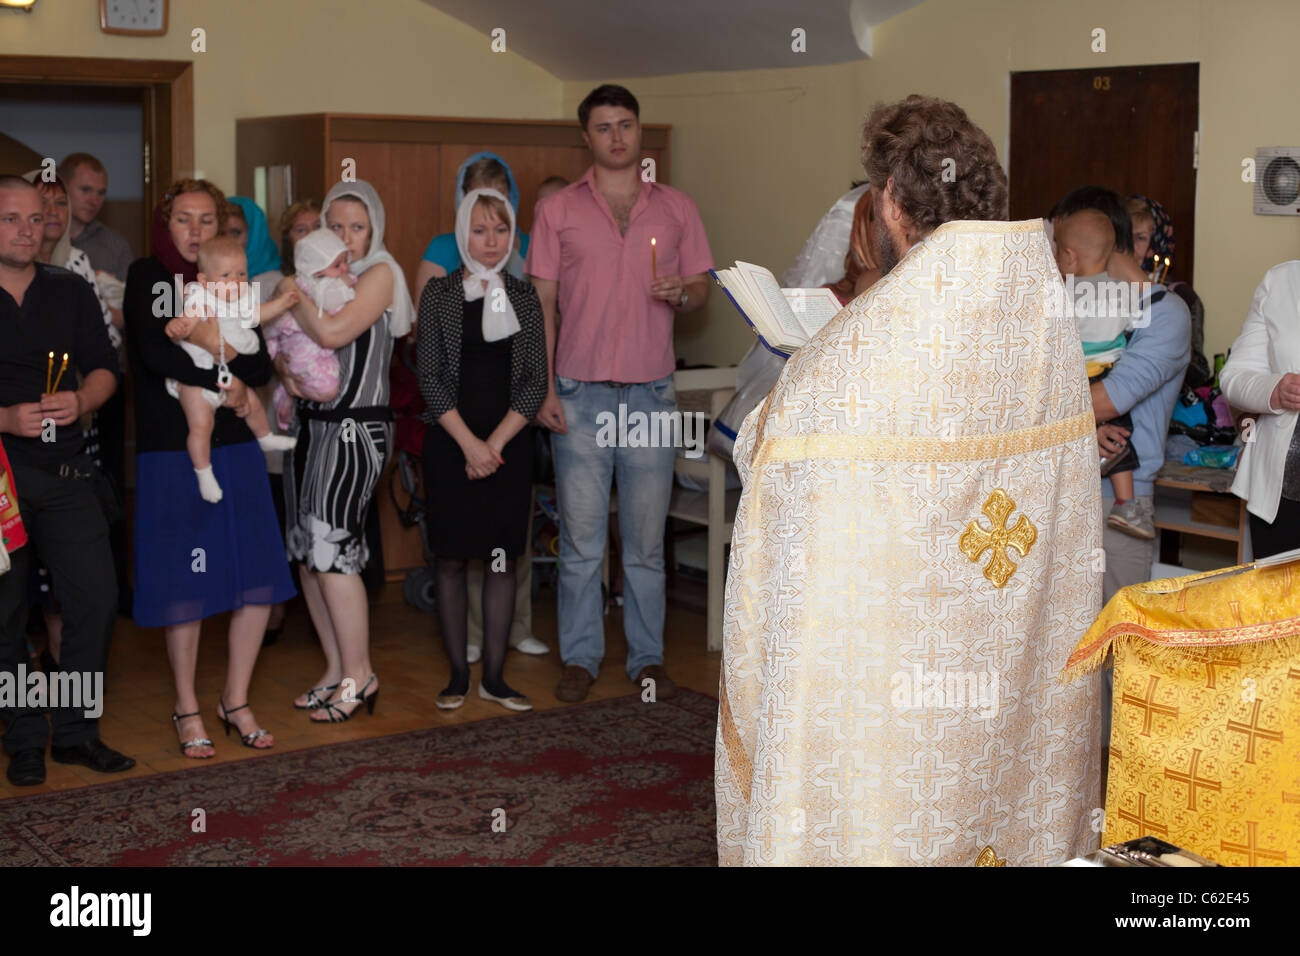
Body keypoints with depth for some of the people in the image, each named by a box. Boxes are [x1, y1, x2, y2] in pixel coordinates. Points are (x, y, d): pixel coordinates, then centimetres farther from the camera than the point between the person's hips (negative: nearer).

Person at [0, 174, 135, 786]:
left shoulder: (71, 294, 11)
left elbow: (104, 369, 12)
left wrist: (79, 401, -9)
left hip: (65, 471, 3)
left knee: (95, 598, -2)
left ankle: (75, 731, 12)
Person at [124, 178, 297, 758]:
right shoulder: (146, 276, 1)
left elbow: (262, 366, 5)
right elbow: (154, 353, -14)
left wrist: (222, 347, -14)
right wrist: (224, 384, -11)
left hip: (235, 448, 4)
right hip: (171, 452, -4)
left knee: (258, 578, 1)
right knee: (185, 584, 0)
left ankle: (236, 702, 17)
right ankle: (187, 710, 16)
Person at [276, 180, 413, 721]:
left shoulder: (380, 274, -5)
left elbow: (332, 332, -18)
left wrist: (291, 291, -5)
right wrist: (284, 369, -6)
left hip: (355, 427, -7)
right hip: (310, 422, 7)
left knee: (331, 547, -9)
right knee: (306, 553, 7)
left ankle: (359, 676, 3)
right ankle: (337, 670, 18)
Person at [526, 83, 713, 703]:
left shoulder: (676, 208, 10)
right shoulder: (558, 210, 5)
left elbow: (702, 289, 13)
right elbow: (542, 303, 3)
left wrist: (682, 294, -12)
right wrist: (544, 388, -4)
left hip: (652, 395, 1)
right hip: (580, 396, -1)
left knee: (647, 540, 6)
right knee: (580, 539, 2)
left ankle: (647, 657, 16)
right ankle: (580, 658, 13)